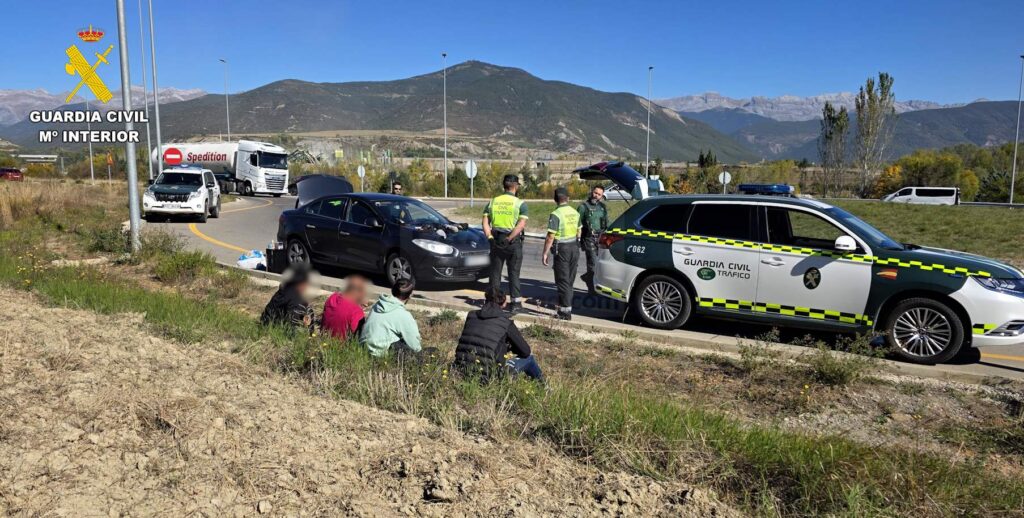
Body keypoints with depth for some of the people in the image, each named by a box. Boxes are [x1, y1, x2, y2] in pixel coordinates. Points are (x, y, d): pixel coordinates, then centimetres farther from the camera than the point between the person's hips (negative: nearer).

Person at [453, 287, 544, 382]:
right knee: (528, 358, 15)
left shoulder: (471, 315, 9)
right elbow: (526, 351, 4)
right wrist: (509, 347, 25)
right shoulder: (506, 323, -3)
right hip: (485, 376, -6)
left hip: (461, 370, 6)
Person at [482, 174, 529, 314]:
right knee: (513, 273, 4)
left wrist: (490, 237, -5)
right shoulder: (520, 204, -6)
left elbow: (485, 222, -1)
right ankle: (516, 303, 5)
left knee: (495, 272, 12)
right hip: (513, 242, -3)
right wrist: (509, 238, -17)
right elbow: (521, 224, -18)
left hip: (496, 241, 3)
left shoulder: (493, 201, 6)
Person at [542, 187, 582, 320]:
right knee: (569, 281, 14)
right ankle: (566, 307, 22)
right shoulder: (575, 213, 7)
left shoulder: (556, 214, -15)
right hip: (574, 247, 7)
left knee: (562, 281, -3)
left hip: (562, 249, -7)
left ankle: (566, 311, -3)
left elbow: (551, 236, -18)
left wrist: (545, 253, -13)